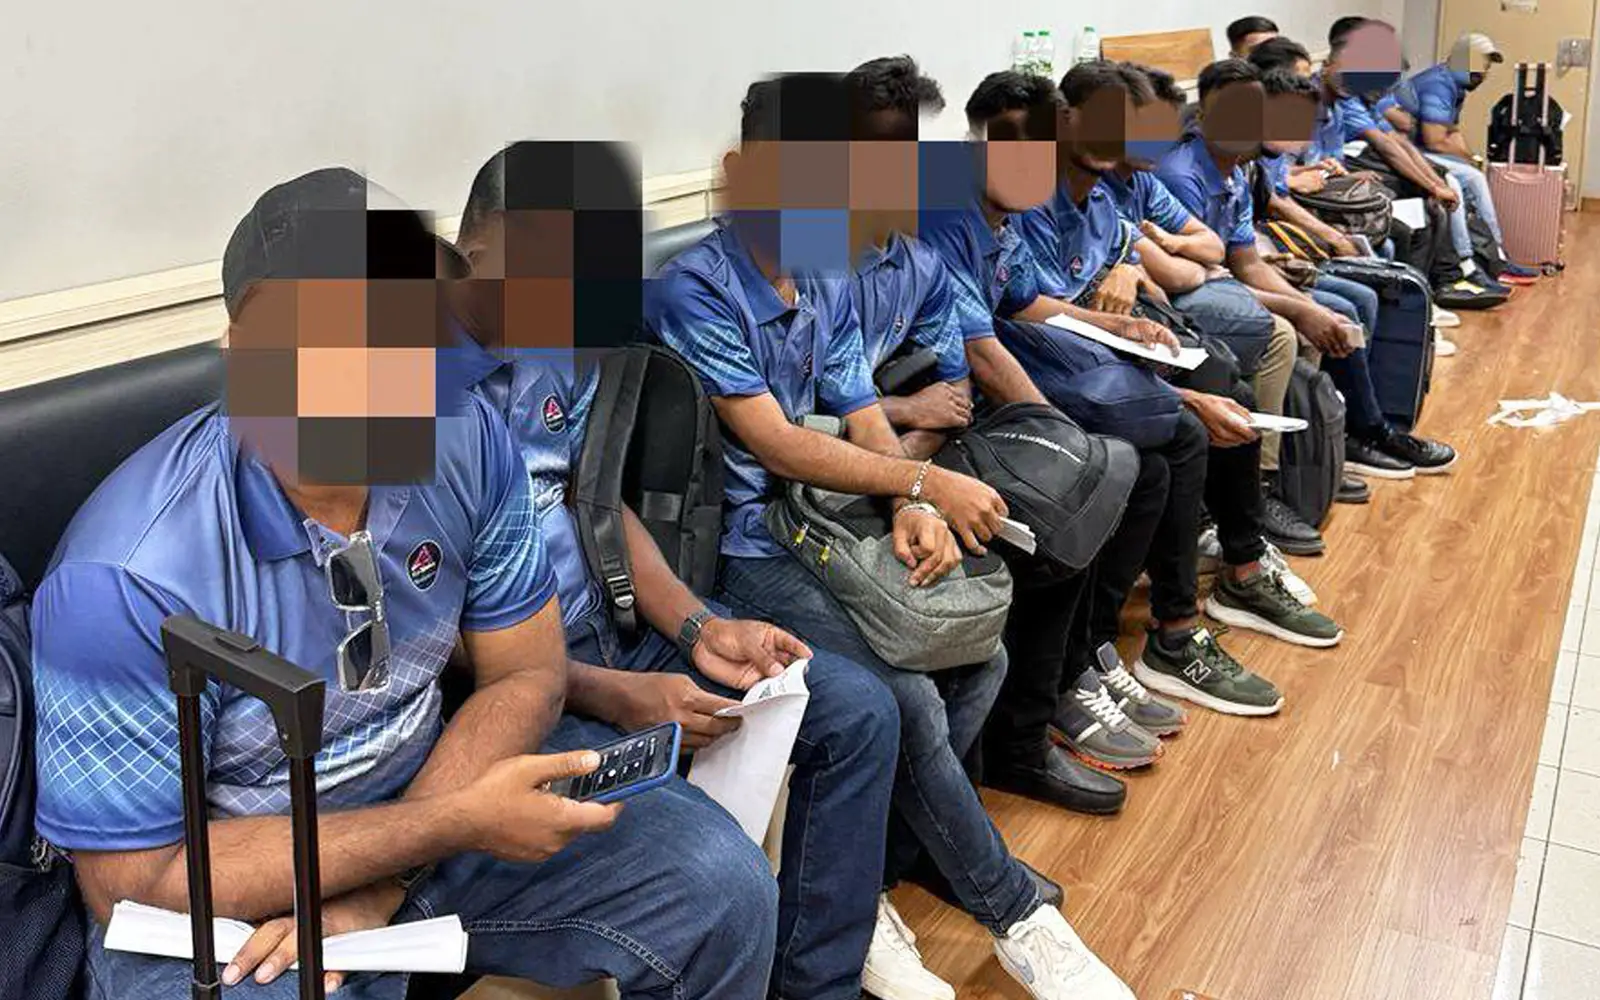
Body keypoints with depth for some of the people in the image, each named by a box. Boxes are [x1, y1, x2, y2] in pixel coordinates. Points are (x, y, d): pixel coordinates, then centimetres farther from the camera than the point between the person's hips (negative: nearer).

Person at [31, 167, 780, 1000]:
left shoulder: (465, 441, -12)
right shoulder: (124, 578, -26)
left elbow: (527, 674, -4)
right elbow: (134, 881, -20)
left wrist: (375, 888, -17)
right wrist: (455, 823, -26)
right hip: (216, 894, -3)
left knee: (723, 887, -7)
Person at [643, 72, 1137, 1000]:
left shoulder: (829, 283, 8)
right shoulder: (695, 290, -15)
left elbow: (867, 422, 4)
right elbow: (773, 443, -20)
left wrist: (914, 509, -17)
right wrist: (928, 484, -19)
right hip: (739, 541, -8)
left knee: (981, 655, -2)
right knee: (907, 702, -20)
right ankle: (1017, 914, 0)